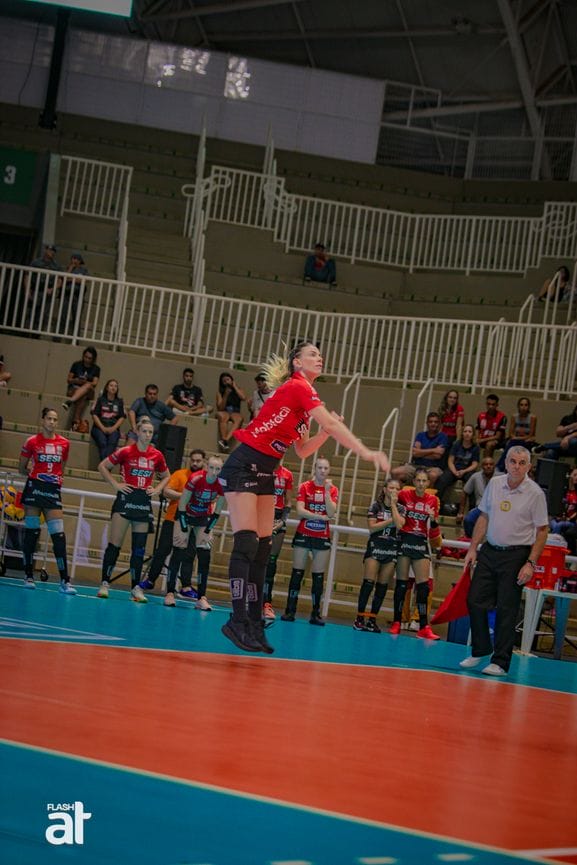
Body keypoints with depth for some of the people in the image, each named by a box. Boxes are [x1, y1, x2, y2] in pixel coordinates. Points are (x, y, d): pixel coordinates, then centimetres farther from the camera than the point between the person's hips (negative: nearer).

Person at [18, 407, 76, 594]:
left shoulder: (64, 443, 7)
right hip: (34, 488, -2)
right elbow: (21, 469, 8)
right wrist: (30, 471, -4)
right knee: (31, 532, 1)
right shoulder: (32, 441, 0)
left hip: (53, 491, 2)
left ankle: (64, 581, -8)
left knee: (59, 536, -6)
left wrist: (57, 477, 11)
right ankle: (29, 576, 12)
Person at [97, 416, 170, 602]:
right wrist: (116, 484, -5)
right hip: (125, 500, -3)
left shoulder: (157, 456, 5)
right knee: (115, 544, -5)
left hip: (144, 503, 3)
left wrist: (157, 489, 5)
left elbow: (166, 477, 22)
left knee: (139, 547, 5)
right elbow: (102, 466, 3)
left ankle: (135, 587, 12)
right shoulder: (126, 452, -5)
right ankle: (105, 583, 2)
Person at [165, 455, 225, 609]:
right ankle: (170, 593, -6)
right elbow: (182, 505, -20)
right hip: (185, 515, -3)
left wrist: (207, 531, -9)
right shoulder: (195, 479, -28)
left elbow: (217, 512, -7)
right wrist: (184, 530, -18)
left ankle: (201, 598, -8)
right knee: (179, 553, -10)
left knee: (204, 557, -9)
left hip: (204, 518, 3)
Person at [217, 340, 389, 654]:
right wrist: (367, 453, -29)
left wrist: (325, 432, 0)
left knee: (262, 550, 5)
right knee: (246, 544, -15)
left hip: (264, 473, 10)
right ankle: (238, 620, -16)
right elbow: (332, 424, -25)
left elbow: (302, 450, 15)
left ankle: (254, 624, 5)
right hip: (243, 468, -10)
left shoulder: (303, 393, 13)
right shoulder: (298, 388, -15)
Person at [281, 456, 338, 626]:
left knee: (318, 576, 1)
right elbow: (300, 511, -10)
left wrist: (326, 491, -14)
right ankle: (290, 610, 3)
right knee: (297, 573, -1)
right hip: (303, 535, -1)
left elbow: (331, 513, -10)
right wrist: (321, 517, -14)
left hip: (322, 538, 1)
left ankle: (316, 613, 4)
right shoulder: (305, 487, 0)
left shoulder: (333, 490, 4)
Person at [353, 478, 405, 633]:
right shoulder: (376, 506, 1)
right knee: (368, 583, -11)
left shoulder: (400, 509, 7)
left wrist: (393, 505, -8)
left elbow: (399, 525, -12)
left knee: (382, 586, 3)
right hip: (375, 546, -3)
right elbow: (372, 527, -9)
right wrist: (390, 520, -12)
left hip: (392, 549, 3)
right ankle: (359, 618, -8)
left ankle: (372, 619, 7)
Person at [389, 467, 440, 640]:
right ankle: (396, 622, 10)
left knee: (423, 585, -6)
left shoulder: (433, 500, 4)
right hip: (404, 540, -2)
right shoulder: (404, 494, -2)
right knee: (401, 583, 1)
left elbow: (433, 527, 8)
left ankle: (424, 627, -6)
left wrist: (433, 519, -11)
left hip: (421, 543, 2)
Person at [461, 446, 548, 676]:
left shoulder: (535, 493, -9)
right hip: (489, 551, 4)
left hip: (516, 556, -4)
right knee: (475, 601, 4)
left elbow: (542, 530, -6)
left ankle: (500, 662, 4)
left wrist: (531, 563, -12)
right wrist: (473, 548, 8)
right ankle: (480, 651, 23)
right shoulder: (494, 483, 3)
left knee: (506, 609, -3)